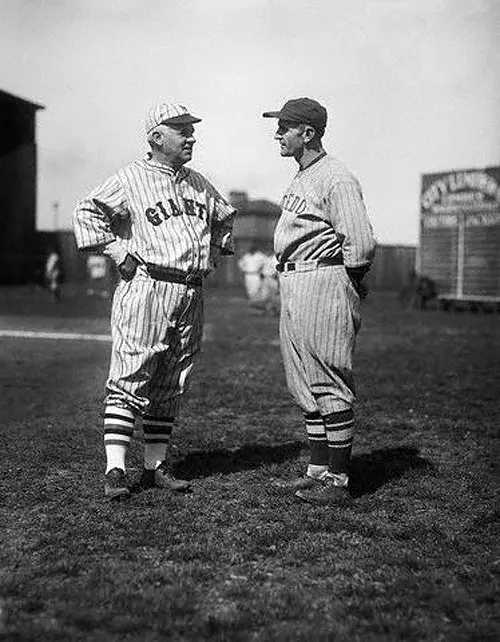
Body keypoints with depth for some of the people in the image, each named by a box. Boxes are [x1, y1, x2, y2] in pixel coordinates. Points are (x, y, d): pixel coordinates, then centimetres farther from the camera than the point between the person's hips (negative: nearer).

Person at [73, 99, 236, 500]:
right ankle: (115, 470, -6)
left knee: (171, 387, 9)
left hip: (192, 295, 7)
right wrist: (120, 254, -12)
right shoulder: (131, 179, -3)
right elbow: (88, 212, -10)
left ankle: (157, 466, 16)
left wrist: (213, 257, 21)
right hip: (147, 290, -7)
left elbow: (226, 217, 33)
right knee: (129, 381, -9)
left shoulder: (199, 184, 18)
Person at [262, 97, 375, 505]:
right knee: (307, 389, 14)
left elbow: (361, 244, -18)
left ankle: (338, 482, 1)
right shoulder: (301, 179, 20)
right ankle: (318, 472, 23)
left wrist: (349, 290, -9)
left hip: (324, 283, -10)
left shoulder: (336, 178, -12)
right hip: (293, 287, 11)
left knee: (331, 388, -6)